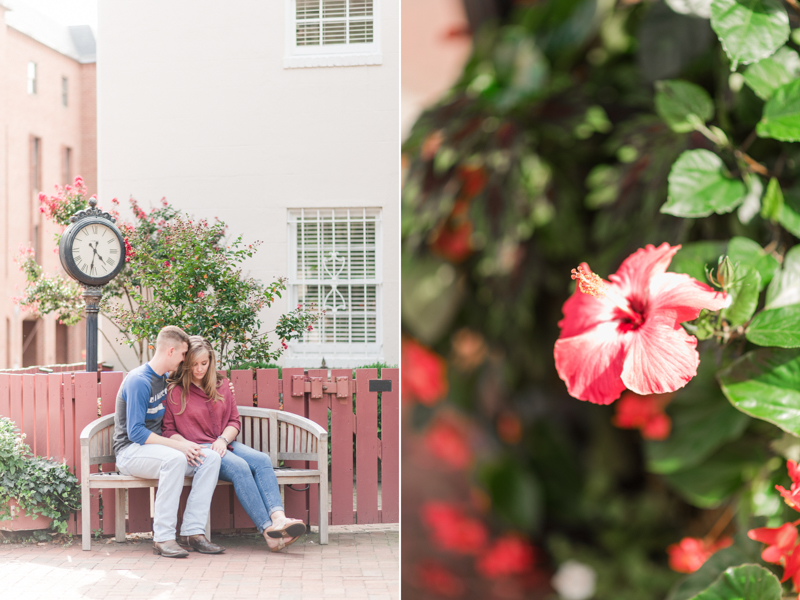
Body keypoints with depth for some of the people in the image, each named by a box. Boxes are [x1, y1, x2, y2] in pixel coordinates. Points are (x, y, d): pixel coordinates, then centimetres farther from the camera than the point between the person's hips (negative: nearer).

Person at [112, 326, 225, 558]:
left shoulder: (165, 379, 14)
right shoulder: (139, 381, -14)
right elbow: (135, 432, -21)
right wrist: (177, 444, -25)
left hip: (155, 446, 8)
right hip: (130, 451, -8)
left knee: (211, 457, -15)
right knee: (175, 459, -38)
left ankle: (194, 531, -21)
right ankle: (162, 537, -33)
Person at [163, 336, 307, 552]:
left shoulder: (221, 386, 16)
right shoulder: (174, 392, 2)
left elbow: (234, 422, 15)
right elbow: (168, 430, -1)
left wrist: (223, 439, -6)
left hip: (224, 444, 5)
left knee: (262, 460, -25)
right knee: (239, 467, -33)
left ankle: (278, 518, -47)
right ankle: (268, 530, -41)